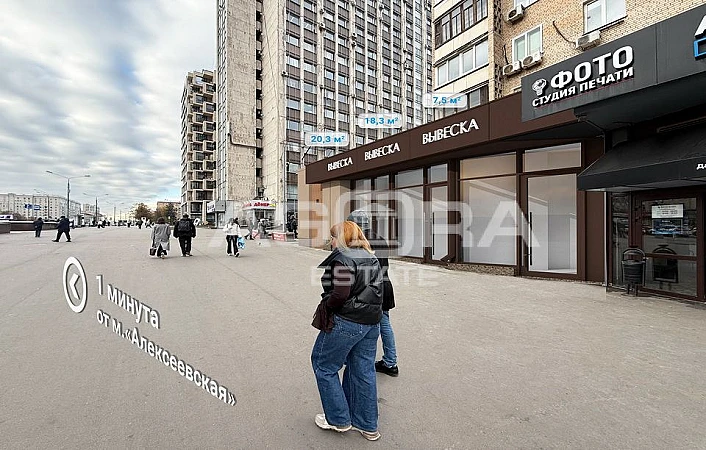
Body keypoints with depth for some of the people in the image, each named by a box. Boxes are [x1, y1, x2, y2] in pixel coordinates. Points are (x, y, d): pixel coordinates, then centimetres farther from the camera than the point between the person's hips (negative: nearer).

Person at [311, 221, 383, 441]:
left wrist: (324, 305, -8)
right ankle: (368, 426, 33)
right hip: (372, 322, 8)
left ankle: (338, 419, 26)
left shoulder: (342, 258, -16)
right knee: (364, 370, 19)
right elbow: (377, 291, 12)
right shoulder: (372, 258, 10)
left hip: (346, 322, -8)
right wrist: (368, 309, 14)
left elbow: (340, 294, -24)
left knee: (323, 364, 14)